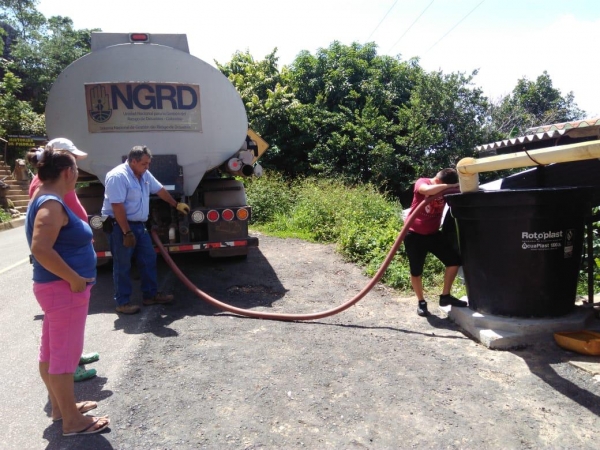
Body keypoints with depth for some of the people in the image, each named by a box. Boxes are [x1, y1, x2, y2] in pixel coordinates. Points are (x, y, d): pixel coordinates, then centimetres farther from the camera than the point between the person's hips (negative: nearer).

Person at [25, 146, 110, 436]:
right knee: (64, 353, 0)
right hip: (64, 289, -10)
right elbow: (40, 249, -31)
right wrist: (74, 278, -24)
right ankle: (72, 421, 13)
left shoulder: (46, 200, 11)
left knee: (51, 351, 19)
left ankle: (60, 406, 34)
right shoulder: (52, 204, -20)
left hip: (58, 287, 10)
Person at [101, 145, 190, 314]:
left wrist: (176, 204, 30)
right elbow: (117, 207, -25)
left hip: (139, 225, 9)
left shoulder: (144, 175, 7)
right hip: (120, 227, -9)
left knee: (149, 259, 11)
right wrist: (127, 232, -25)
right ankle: (122, 303, 12)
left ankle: (150, 294, 23)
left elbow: (160, 190, 22)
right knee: (123, 265, 0)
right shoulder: (118, 176, -20)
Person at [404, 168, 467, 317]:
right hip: (414, 234, -5)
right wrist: (450, 186, -33)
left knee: (454, 260, 1)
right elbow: (428, 190, -38)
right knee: (416, 271, 2)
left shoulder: (446, 191, 1)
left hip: (433, 233, 5)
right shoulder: (422, 182, -15)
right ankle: (421, 302, 22)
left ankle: (445, 296, 15)